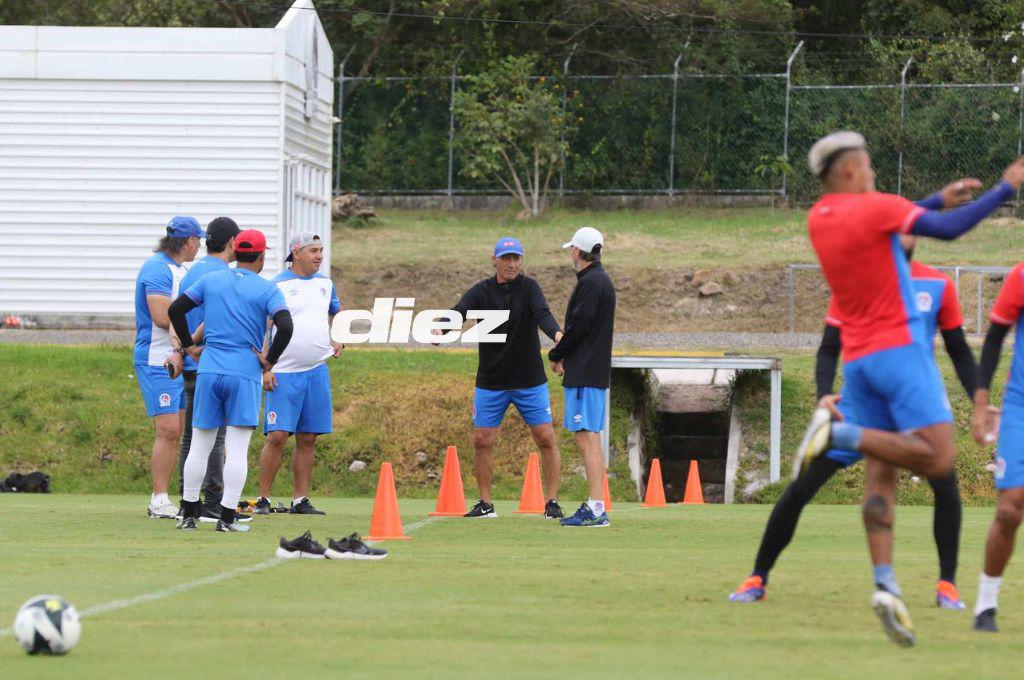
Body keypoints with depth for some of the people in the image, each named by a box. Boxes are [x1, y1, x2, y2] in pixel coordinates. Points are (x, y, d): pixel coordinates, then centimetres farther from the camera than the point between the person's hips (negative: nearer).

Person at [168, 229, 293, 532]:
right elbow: (285, 326, -16)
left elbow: (175, 309, 12)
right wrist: (270, 360, -4)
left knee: (199, 447, 10)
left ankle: (188, 513, 13)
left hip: (208, 371, 3)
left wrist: (189, 346, 19)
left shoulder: (210, 280, 9)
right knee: (237, 450, -2)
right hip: (245, 375, -3)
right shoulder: (266, 289, -2)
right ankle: (227, 517, -6)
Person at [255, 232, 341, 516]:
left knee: (307, 439, 6)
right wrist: (265, 367, -14)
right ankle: (263, 499, -4)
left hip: (317, 372, 5)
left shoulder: (324, 284, 13)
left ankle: (300, 500, 11)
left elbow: (338, 313, 31)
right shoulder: (277, 286, -5)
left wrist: (338, 341, 14)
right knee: (277, 436, -10)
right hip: (284, 374, -5)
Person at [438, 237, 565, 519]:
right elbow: (459, 313, -19)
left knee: (546, 439, -5)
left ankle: (552, 502, 5)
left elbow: (542, 314, -23)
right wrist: (441, 330, -42)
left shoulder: (528, 287, -6)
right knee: (482, 441, 0)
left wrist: (557, 334, -45)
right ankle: (485, 504, 14)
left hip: (530, 380, -1)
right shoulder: (481, 291, -3)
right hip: (490, 382, 1)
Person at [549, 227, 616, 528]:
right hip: (594, 372, 10)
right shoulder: (600, 280, 18)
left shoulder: (591, 283, -14)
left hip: (585, 374, -10)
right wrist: (566, 356, 8)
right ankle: (595, 506, 17)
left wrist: (556, 355, -3)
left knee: (586, 438, -12)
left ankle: (596, 510, -16)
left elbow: (578, 326, -18)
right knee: (589, 438, 14)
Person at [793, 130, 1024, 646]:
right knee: (938, 460, -11)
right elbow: (949, 230, -10)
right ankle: (842, 433, -22)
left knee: (881, 475, 3)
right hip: (900, 350, -7)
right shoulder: (874, 207, -9)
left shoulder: (818, 219, 12)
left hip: (857, 360, 7)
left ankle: (885, 585, -11)